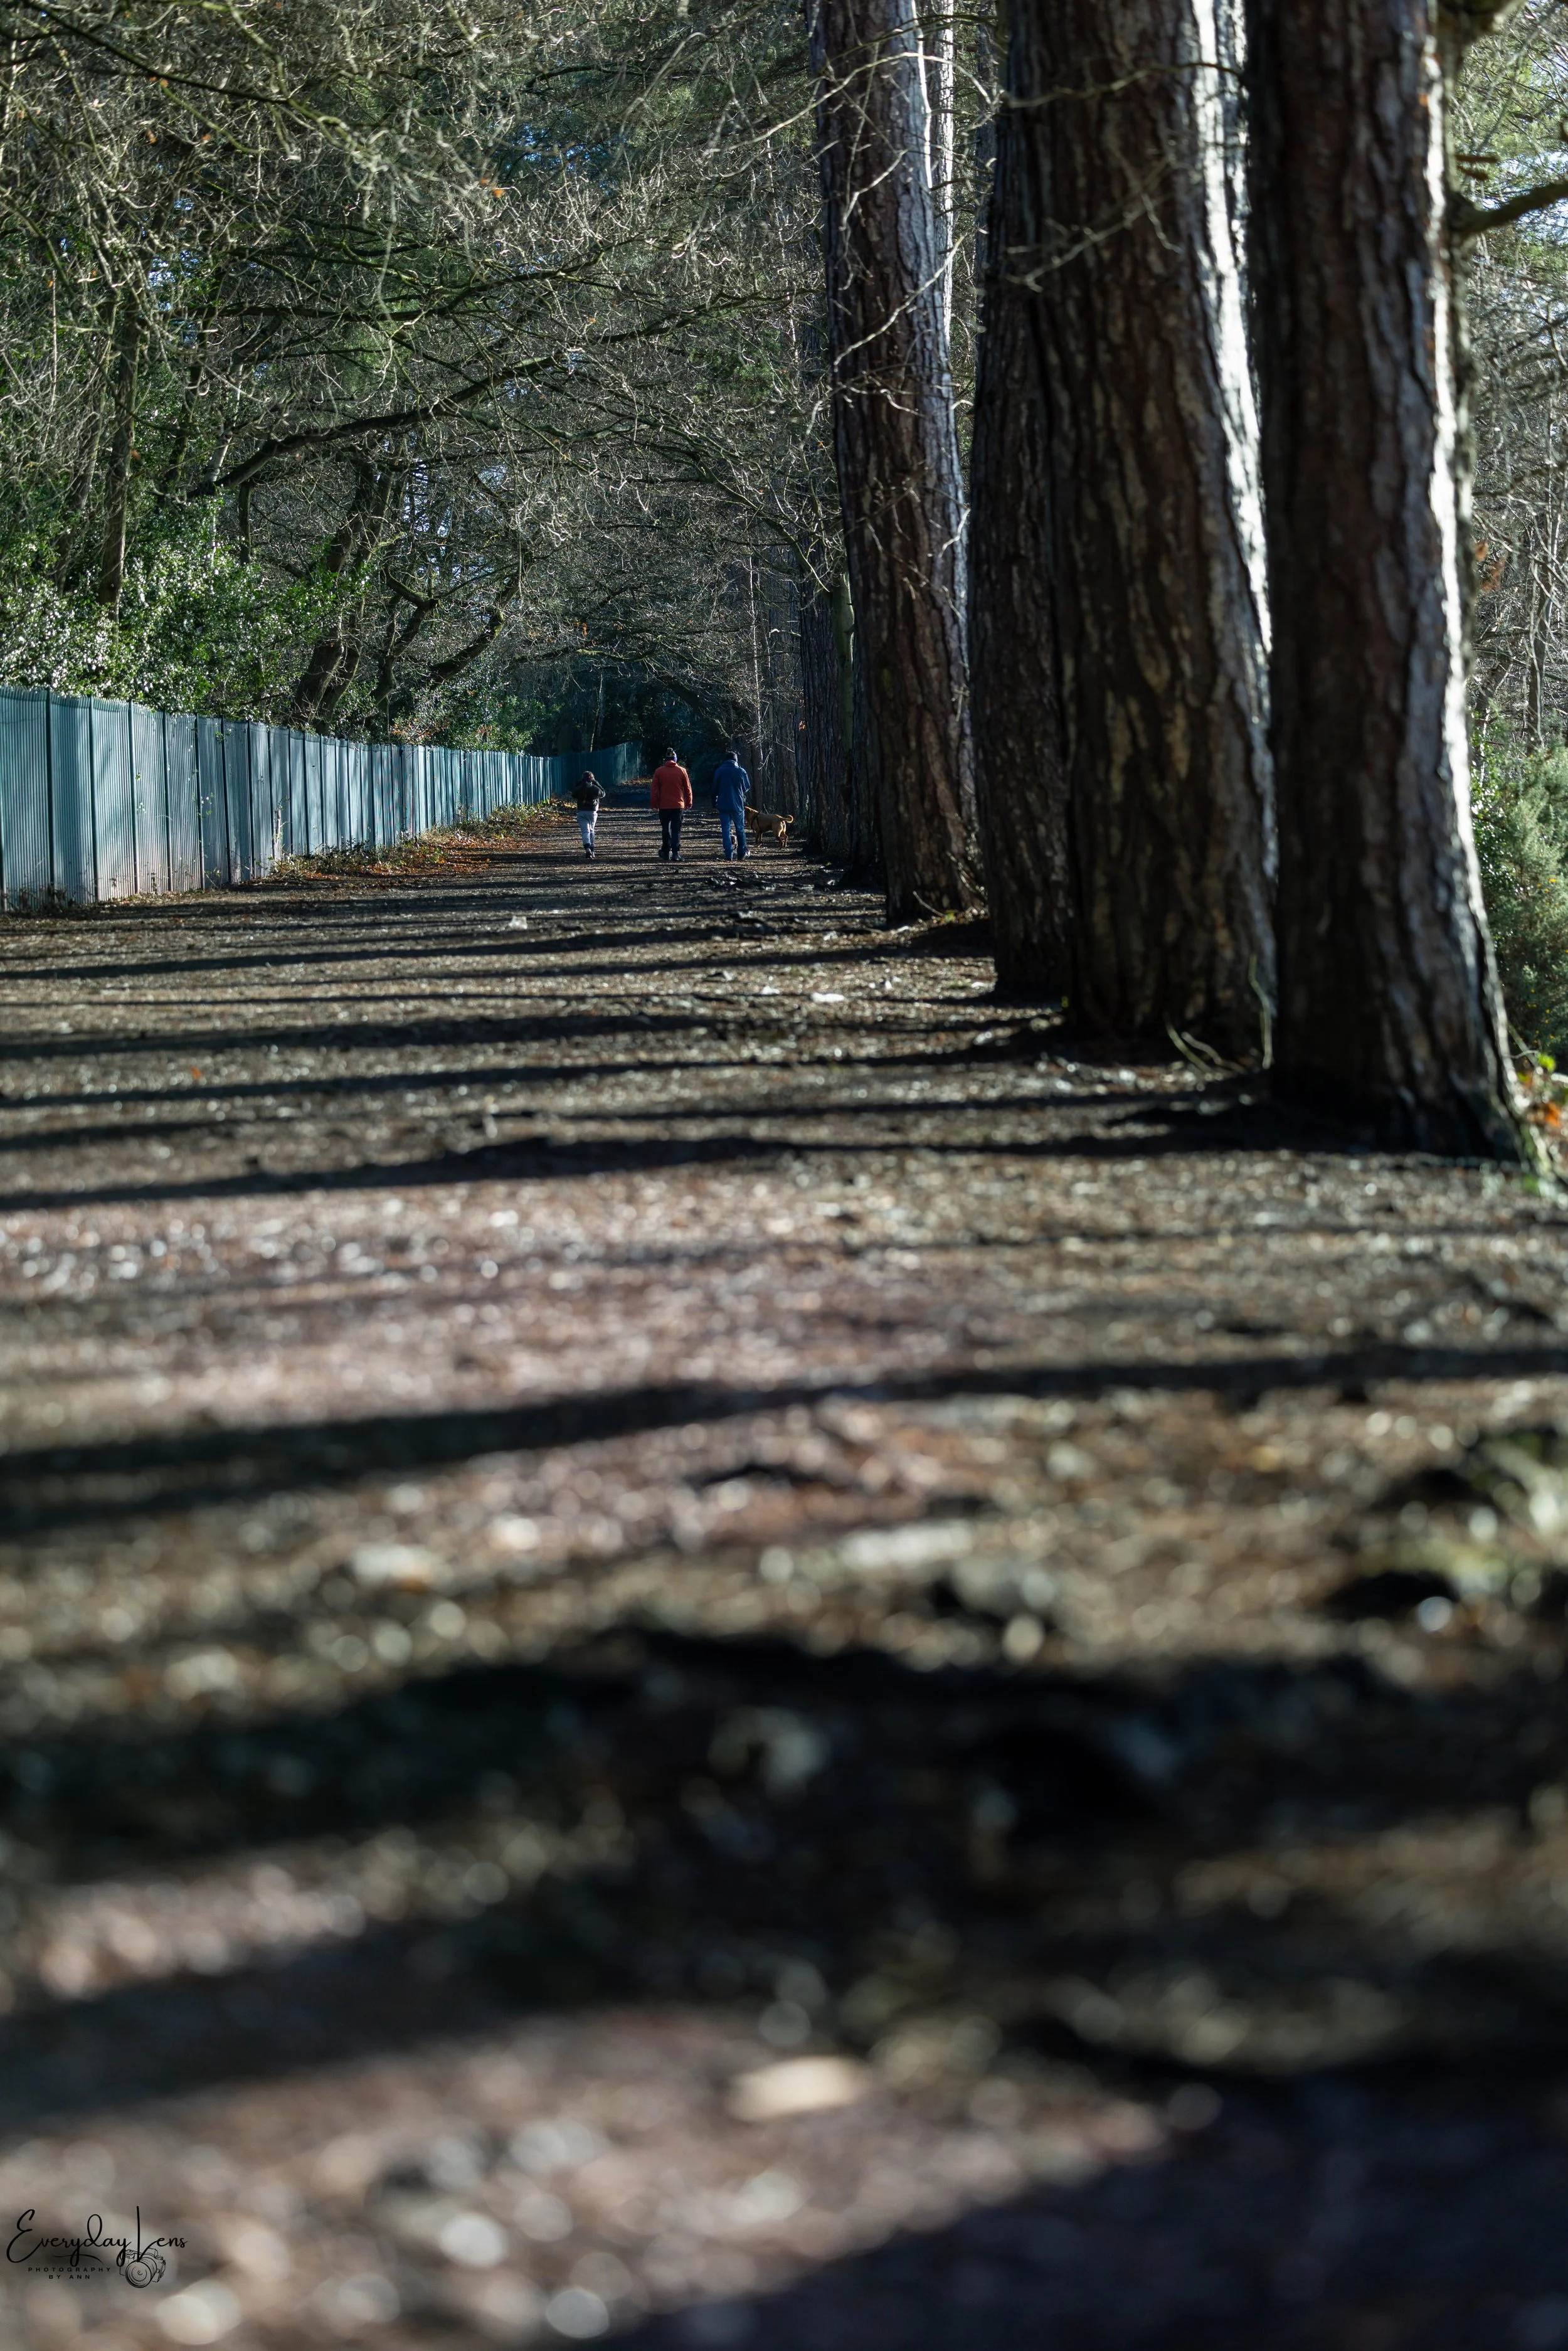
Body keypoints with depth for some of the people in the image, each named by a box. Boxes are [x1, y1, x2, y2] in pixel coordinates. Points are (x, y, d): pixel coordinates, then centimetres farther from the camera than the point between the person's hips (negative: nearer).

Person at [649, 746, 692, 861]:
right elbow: (688, 788, 5)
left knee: (666, 829, 14)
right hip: (679, 806, 0)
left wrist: (654, 804, 7)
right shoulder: (682, 771, 0)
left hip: (664, 806, 0)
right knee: (676, 830, 0)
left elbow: (655, 790, 0)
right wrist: (689, 803, 15)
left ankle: (666, 851, 22)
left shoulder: (659, 771, -1)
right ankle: (675, 853, -9)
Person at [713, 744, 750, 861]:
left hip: (723, 805, 0)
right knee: (740, 830, 13)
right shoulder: (741, 771, -3)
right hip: (738, 805, 0)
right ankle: (742, 853, 18)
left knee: (726, 830, 3)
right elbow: (747, 788, 8)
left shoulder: (719, 771, -1)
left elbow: (715, 789, 3)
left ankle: (728, 855, -4)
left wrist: (714, 803, 14)